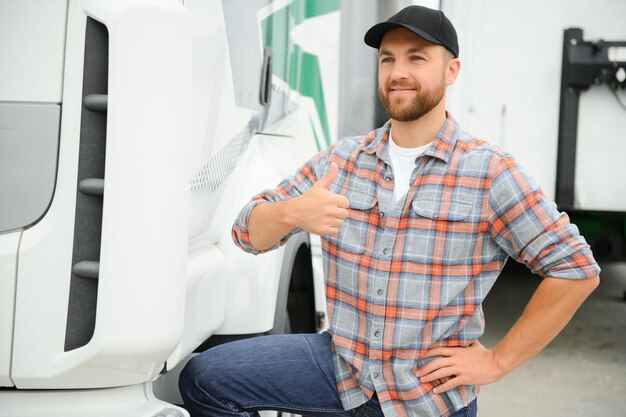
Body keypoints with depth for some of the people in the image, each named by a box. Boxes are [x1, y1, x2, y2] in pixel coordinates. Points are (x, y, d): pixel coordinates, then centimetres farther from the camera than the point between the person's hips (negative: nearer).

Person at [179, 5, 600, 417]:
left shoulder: (488, 173, -11)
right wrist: (291, 214, -23)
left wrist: (497, 362, -11)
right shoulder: (341, 160, 2)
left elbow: (577, 269, -11)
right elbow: (249, 232, 1)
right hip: (344, 364, 4)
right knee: (206, 379, -9)